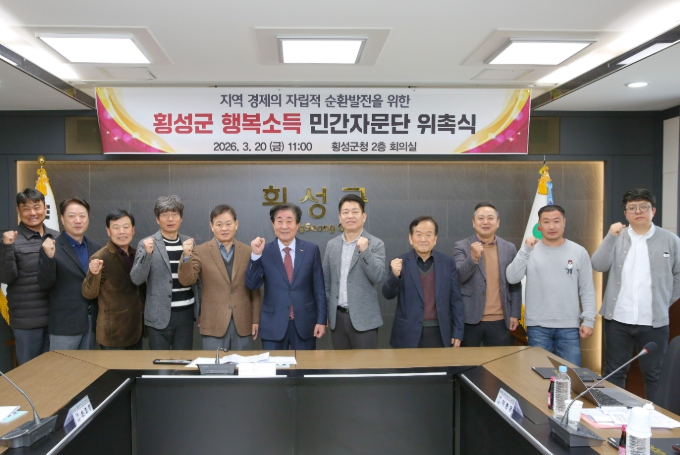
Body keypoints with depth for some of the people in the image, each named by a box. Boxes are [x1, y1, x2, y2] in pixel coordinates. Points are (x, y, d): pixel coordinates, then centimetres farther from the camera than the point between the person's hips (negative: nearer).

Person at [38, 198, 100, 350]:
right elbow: (45, 284, -13)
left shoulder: (96, 249, 9)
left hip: (92, 322, 5)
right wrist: (49, 256, -25)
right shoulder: (52, 248, -5)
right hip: (65, 324, -4)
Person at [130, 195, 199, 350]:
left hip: (186, 313, 3)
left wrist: (200, 310, 11)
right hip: (160, 315, -3)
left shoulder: (189, 243, 7)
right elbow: (136, 279, -11)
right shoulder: (147, 244, -4)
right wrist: (148, 254, -25)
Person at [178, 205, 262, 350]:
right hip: (214, 324, -1)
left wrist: (256, 319, 4)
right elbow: (186, 281, -10)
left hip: (243, 323, 2)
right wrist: (187, 256, -26)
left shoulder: (248, 252, 4)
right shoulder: (200, 251, 0)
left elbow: (255, 289, 7)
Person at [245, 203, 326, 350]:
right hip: (273, 324, 0)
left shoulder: (311, 250, 1)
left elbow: (319, 288, 2)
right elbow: (252, 285, -7)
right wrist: (256, 255, -19)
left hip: (304, 323, 1)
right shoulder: (264, 252, -1)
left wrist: (321, 320, -1)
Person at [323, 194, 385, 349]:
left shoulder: (376, 244, -4)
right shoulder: (331, 245, 8)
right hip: (337, 317, 4)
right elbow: (326, 281, 13)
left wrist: (365, 251, -24)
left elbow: (378, 277, -14)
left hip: (363, 318, -4)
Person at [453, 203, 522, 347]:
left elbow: (515, 285, 10)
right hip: (470, 320, -2)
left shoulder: (509, 248, 7)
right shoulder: (461, 246, -1)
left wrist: (515, 314, 5)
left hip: (500, 321, 2)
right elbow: (458, 278, -12)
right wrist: (473, 257, -27)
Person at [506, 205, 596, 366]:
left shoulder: (579, 252, 3)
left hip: (569, 327, 1)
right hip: (538, 326, 0)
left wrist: (588, 320, -3)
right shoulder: (530, 251, 0)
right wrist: (525, 250, -16)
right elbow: (512, 278, -11)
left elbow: (587, 290, 5)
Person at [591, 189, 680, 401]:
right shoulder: (616, 237, 2)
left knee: (654, 374, 11)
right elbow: (599, 265, -10)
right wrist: (611, 237, -18)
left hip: (654, 322, -1)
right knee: (614, 372, 11)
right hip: (618, 320, 1)